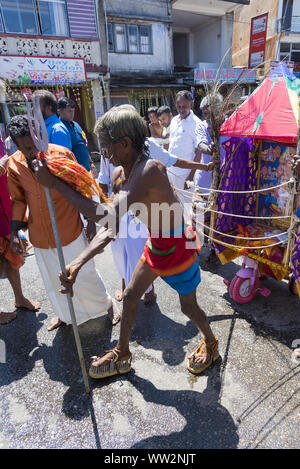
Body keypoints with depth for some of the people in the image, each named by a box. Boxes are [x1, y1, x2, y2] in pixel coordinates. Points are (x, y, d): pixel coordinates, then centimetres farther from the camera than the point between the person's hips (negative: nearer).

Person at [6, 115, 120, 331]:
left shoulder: (61, 154, -14)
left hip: (70, 230, -3)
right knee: (54, 281, 20)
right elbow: (18, 200, 6)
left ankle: (107, 304, 37)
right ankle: (66, 315, 46)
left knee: (84, 275, 9)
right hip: (41, 236, 4)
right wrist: (14, 233, 2)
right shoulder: (13, 165, -6)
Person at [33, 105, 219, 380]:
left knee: (188, 307, 15)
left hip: (178, 251, -8)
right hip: (155, 247, 8)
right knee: (130, 296, 17)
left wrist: (54, 184, -34)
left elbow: (108, 216, -41)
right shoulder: (126, 175, -4)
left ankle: (210, 343, 50)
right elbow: (110, 228, -6)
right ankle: (122, 355, 41)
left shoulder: (150, 170, -33)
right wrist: (78, 264, -13)